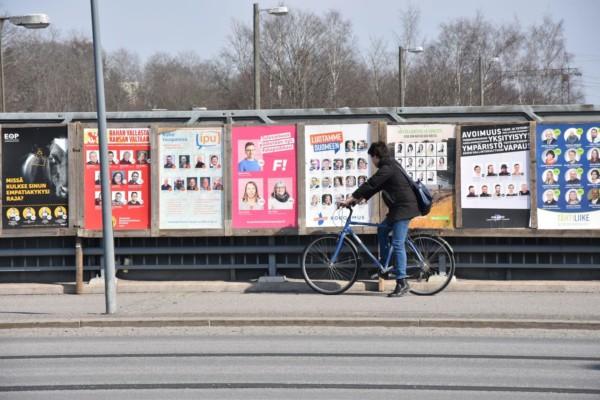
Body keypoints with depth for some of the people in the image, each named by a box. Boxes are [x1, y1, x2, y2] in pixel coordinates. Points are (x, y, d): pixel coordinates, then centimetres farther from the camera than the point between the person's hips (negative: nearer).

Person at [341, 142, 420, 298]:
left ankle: (402, 283, -13)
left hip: (404, 208, -11)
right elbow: (374, 185, 21)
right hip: (399, 208, 11)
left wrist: (352, 198, -13)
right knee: (382, 230, 21)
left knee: (397, 244, -12)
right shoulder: (390, 166, 17)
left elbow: (370, 184, -18)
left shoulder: (387, 169, -15)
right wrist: (361, 198, 14)